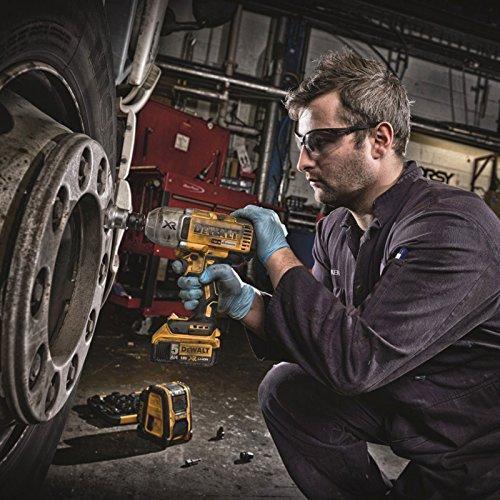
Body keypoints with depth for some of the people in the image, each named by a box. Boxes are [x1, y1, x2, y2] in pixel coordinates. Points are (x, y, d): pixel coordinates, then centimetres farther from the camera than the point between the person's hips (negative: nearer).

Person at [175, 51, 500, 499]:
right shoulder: (337, 229, -1)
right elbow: (322, 337, 3)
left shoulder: (452, 226, -28)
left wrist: (278, 256, -24)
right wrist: (244, 303, -14)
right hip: (401, 408, 7)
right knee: (285, 389, 1)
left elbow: (357, 360, -34)